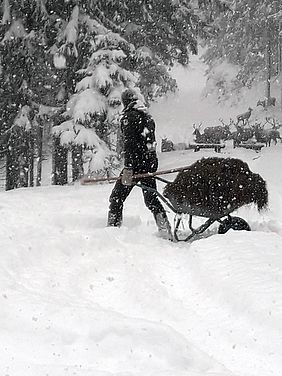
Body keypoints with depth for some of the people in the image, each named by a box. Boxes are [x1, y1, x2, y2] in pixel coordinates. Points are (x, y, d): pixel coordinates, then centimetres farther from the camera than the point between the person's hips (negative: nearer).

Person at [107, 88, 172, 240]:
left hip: (137, 161, -7)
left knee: (116, 198, -1)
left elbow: (129, 143, -17)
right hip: (151, 162, 8)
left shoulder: (129, 116, -7)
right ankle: (166, 231, 6)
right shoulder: (148, 116, 17)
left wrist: (128, 168, -22)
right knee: (151, 199, 13)